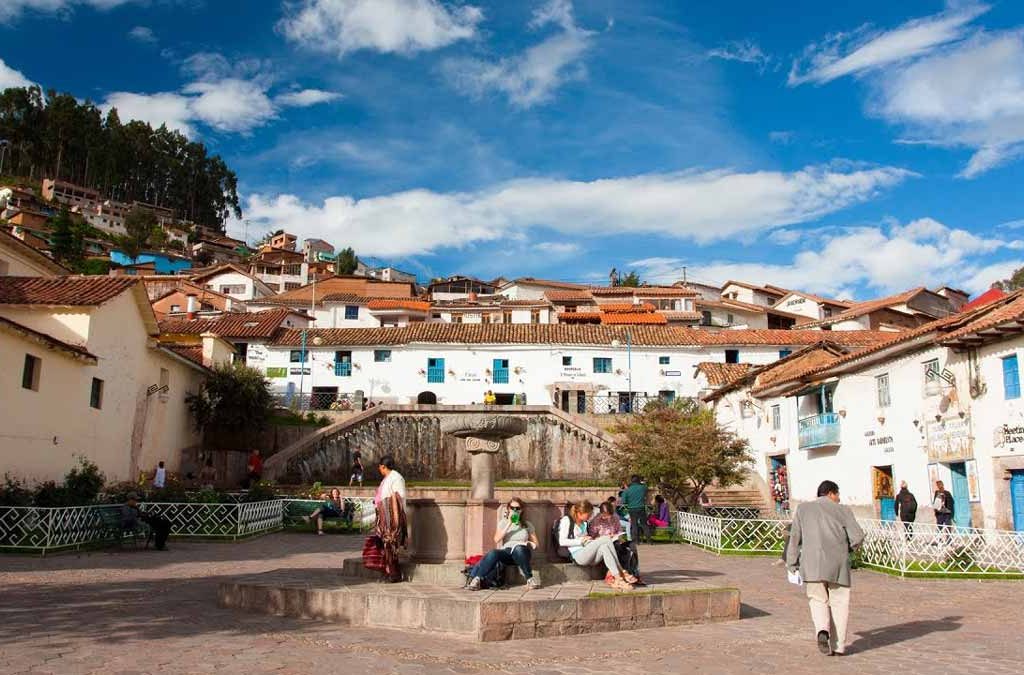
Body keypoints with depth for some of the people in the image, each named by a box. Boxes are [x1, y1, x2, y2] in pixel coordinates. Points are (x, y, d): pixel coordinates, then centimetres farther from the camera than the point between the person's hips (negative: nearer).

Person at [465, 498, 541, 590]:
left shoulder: (527, 524, 14)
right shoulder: (503, 522, 14)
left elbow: (535, 543, 18)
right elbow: (496, 540, -2)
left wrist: (529, 543, -5)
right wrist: (509, 524, -7)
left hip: (522, 552, -1)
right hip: (506, 552, 1)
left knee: (518, 549, -39)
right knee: (492, 553, -34)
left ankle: (530, 579, -32)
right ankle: (476, 579, -38)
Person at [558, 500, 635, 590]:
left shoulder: (584, 523, 25)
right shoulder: (566, 520, 0)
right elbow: (562, 542, -9)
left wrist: (591, 540, 7)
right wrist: (580, 541, -16)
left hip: (587, 555, 7)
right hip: (577, 555, -7)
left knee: (604, 547, -28)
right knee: (606, 539, -24)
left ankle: (616, 579, -41)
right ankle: (621, 573, -28)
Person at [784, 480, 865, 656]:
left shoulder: (803, 509, 12)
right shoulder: (843, 511, 8)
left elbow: (795, 537, 8)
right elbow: (858, 536, -1)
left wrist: (791, 564, 11)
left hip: (813, 563, 1)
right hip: (838, 563, -1)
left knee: (818, 600, 14)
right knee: (839, 602, 11)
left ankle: (822, 630, -12)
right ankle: (838, 645, 11)